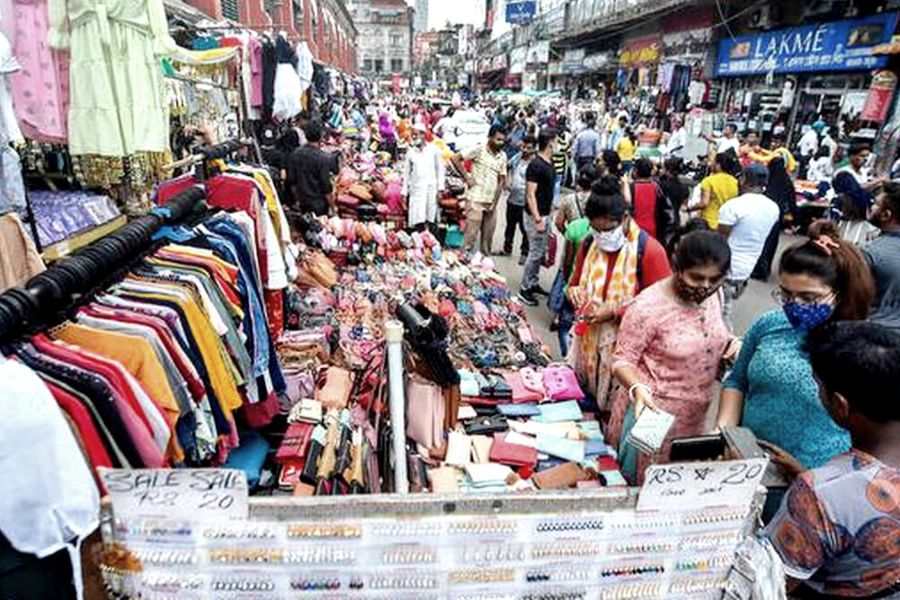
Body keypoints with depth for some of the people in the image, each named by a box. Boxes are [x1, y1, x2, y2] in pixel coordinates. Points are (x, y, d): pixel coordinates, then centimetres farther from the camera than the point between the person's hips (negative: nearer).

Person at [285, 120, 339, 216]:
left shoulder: (294, 154, -2)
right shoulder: (324, 158, -19)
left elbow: (291, 181, 5)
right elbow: (326, 186, -17)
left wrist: (296, 199, 17)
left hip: (302, 202, 5)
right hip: (319, 204, -5)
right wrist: (332, 205, -5)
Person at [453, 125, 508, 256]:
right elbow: (456, 159, -6)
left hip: (491, 202, 5)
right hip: (476, 199, -5)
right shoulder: (479, 150, -6)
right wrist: (467, 177, -8)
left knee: (488, 236, 10)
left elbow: (502, 180, 12)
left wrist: (495, 201, 2)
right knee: (471, 233, -4)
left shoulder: (503, 156, 9)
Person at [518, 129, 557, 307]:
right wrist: (537, 219, -25)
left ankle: (534, 283, 27)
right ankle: (525, 289, 5)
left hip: (545, 214, 9)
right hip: (536, 216, -9)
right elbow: (530, 194, -21)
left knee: (541, 252, 15)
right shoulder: (536, 165, -18)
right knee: (535, 253, -5)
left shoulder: (550, 163, 9)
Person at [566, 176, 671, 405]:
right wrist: (574, 292, -6)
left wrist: (615, 310, -19)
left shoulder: (649, 250, -14)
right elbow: (574, 282, 18)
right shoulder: (589, 243, 5)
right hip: (587, 339, 6)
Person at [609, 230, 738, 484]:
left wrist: (732, 342, -8)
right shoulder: (648, 307, -25)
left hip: (694, 415, 6)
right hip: (652, 411, -6)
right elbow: (622, 361, -18)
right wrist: (638, 388, -36)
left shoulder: (713, 295, -5)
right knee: (641, 482, 13)